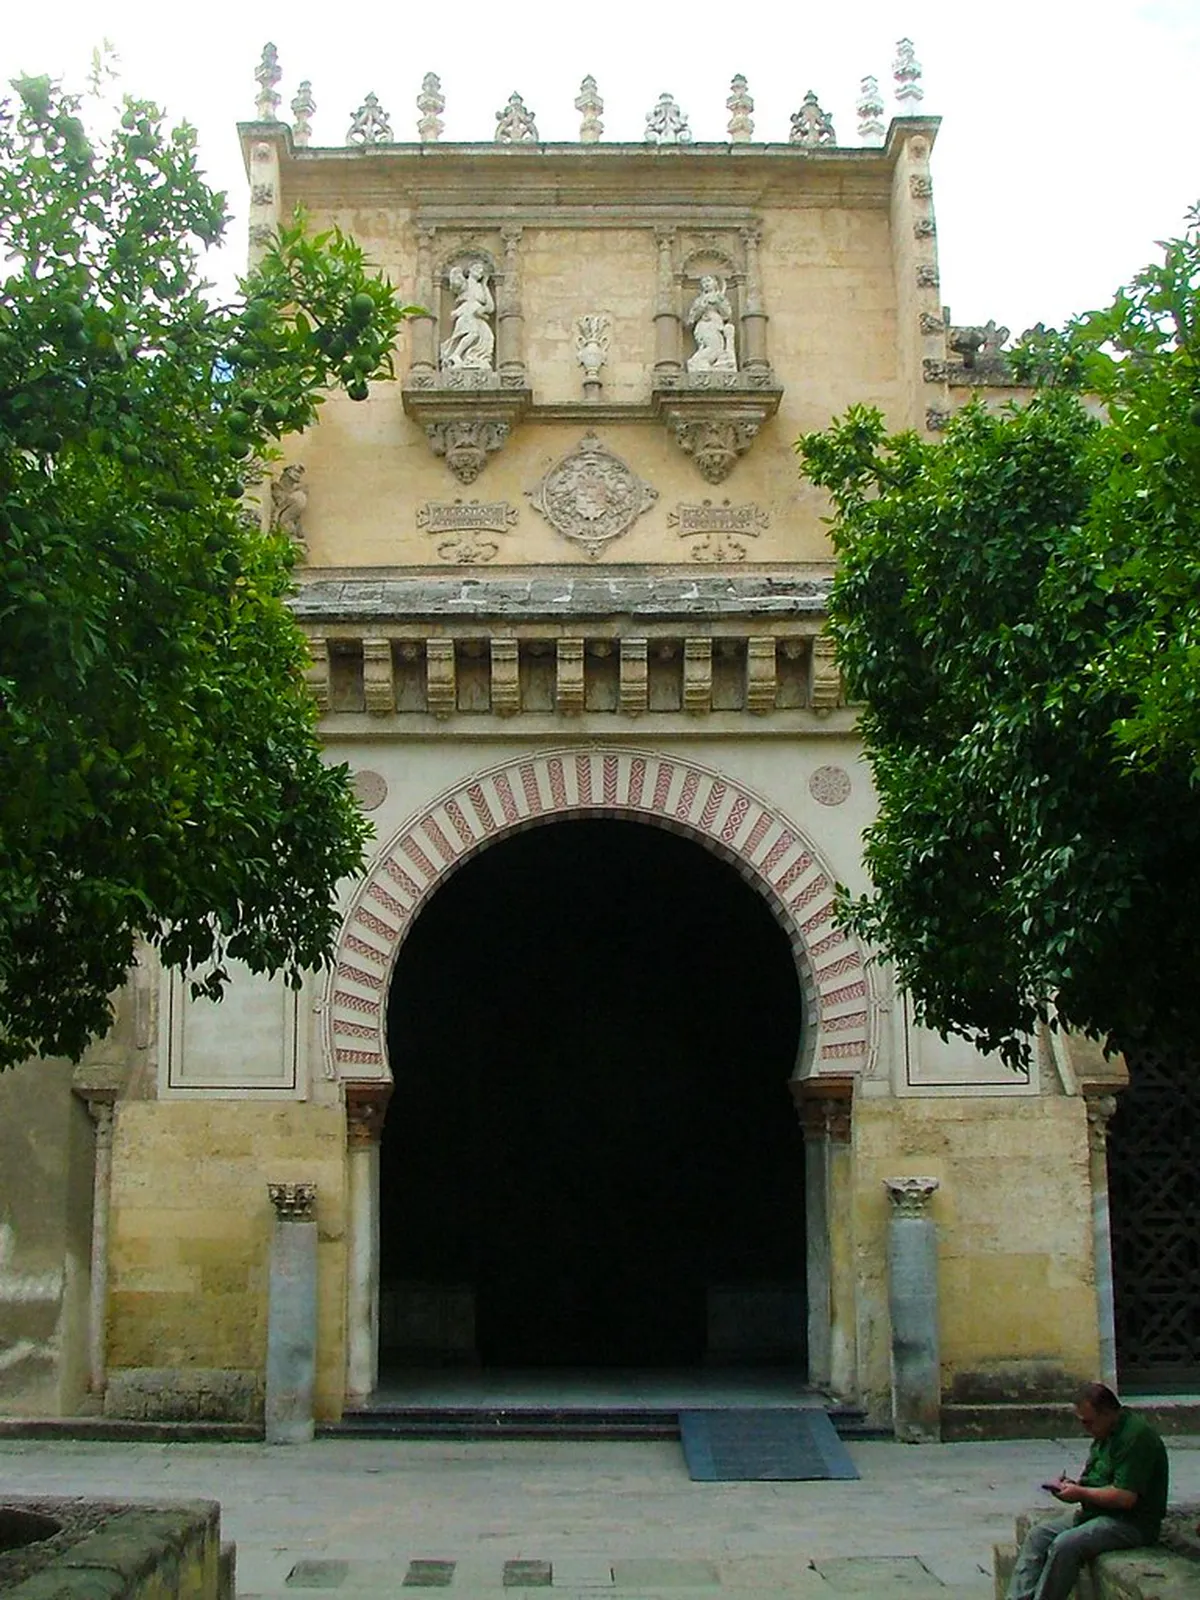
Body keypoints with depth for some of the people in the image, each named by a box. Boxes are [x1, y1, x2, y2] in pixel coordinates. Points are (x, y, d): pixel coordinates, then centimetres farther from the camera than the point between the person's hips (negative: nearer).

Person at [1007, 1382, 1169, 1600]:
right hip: (1097, 1513, 10)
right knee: (1038, 1535, -2)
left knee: (1065, 1545, -28)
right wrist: (1074, 1484, 5)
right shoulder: (1106, 1433, 11)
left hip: (1132, 1522, -10)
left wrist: (1081, 1493, -15)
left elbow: (1126, 1497, -25)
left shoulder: (1136, 1437, -21)